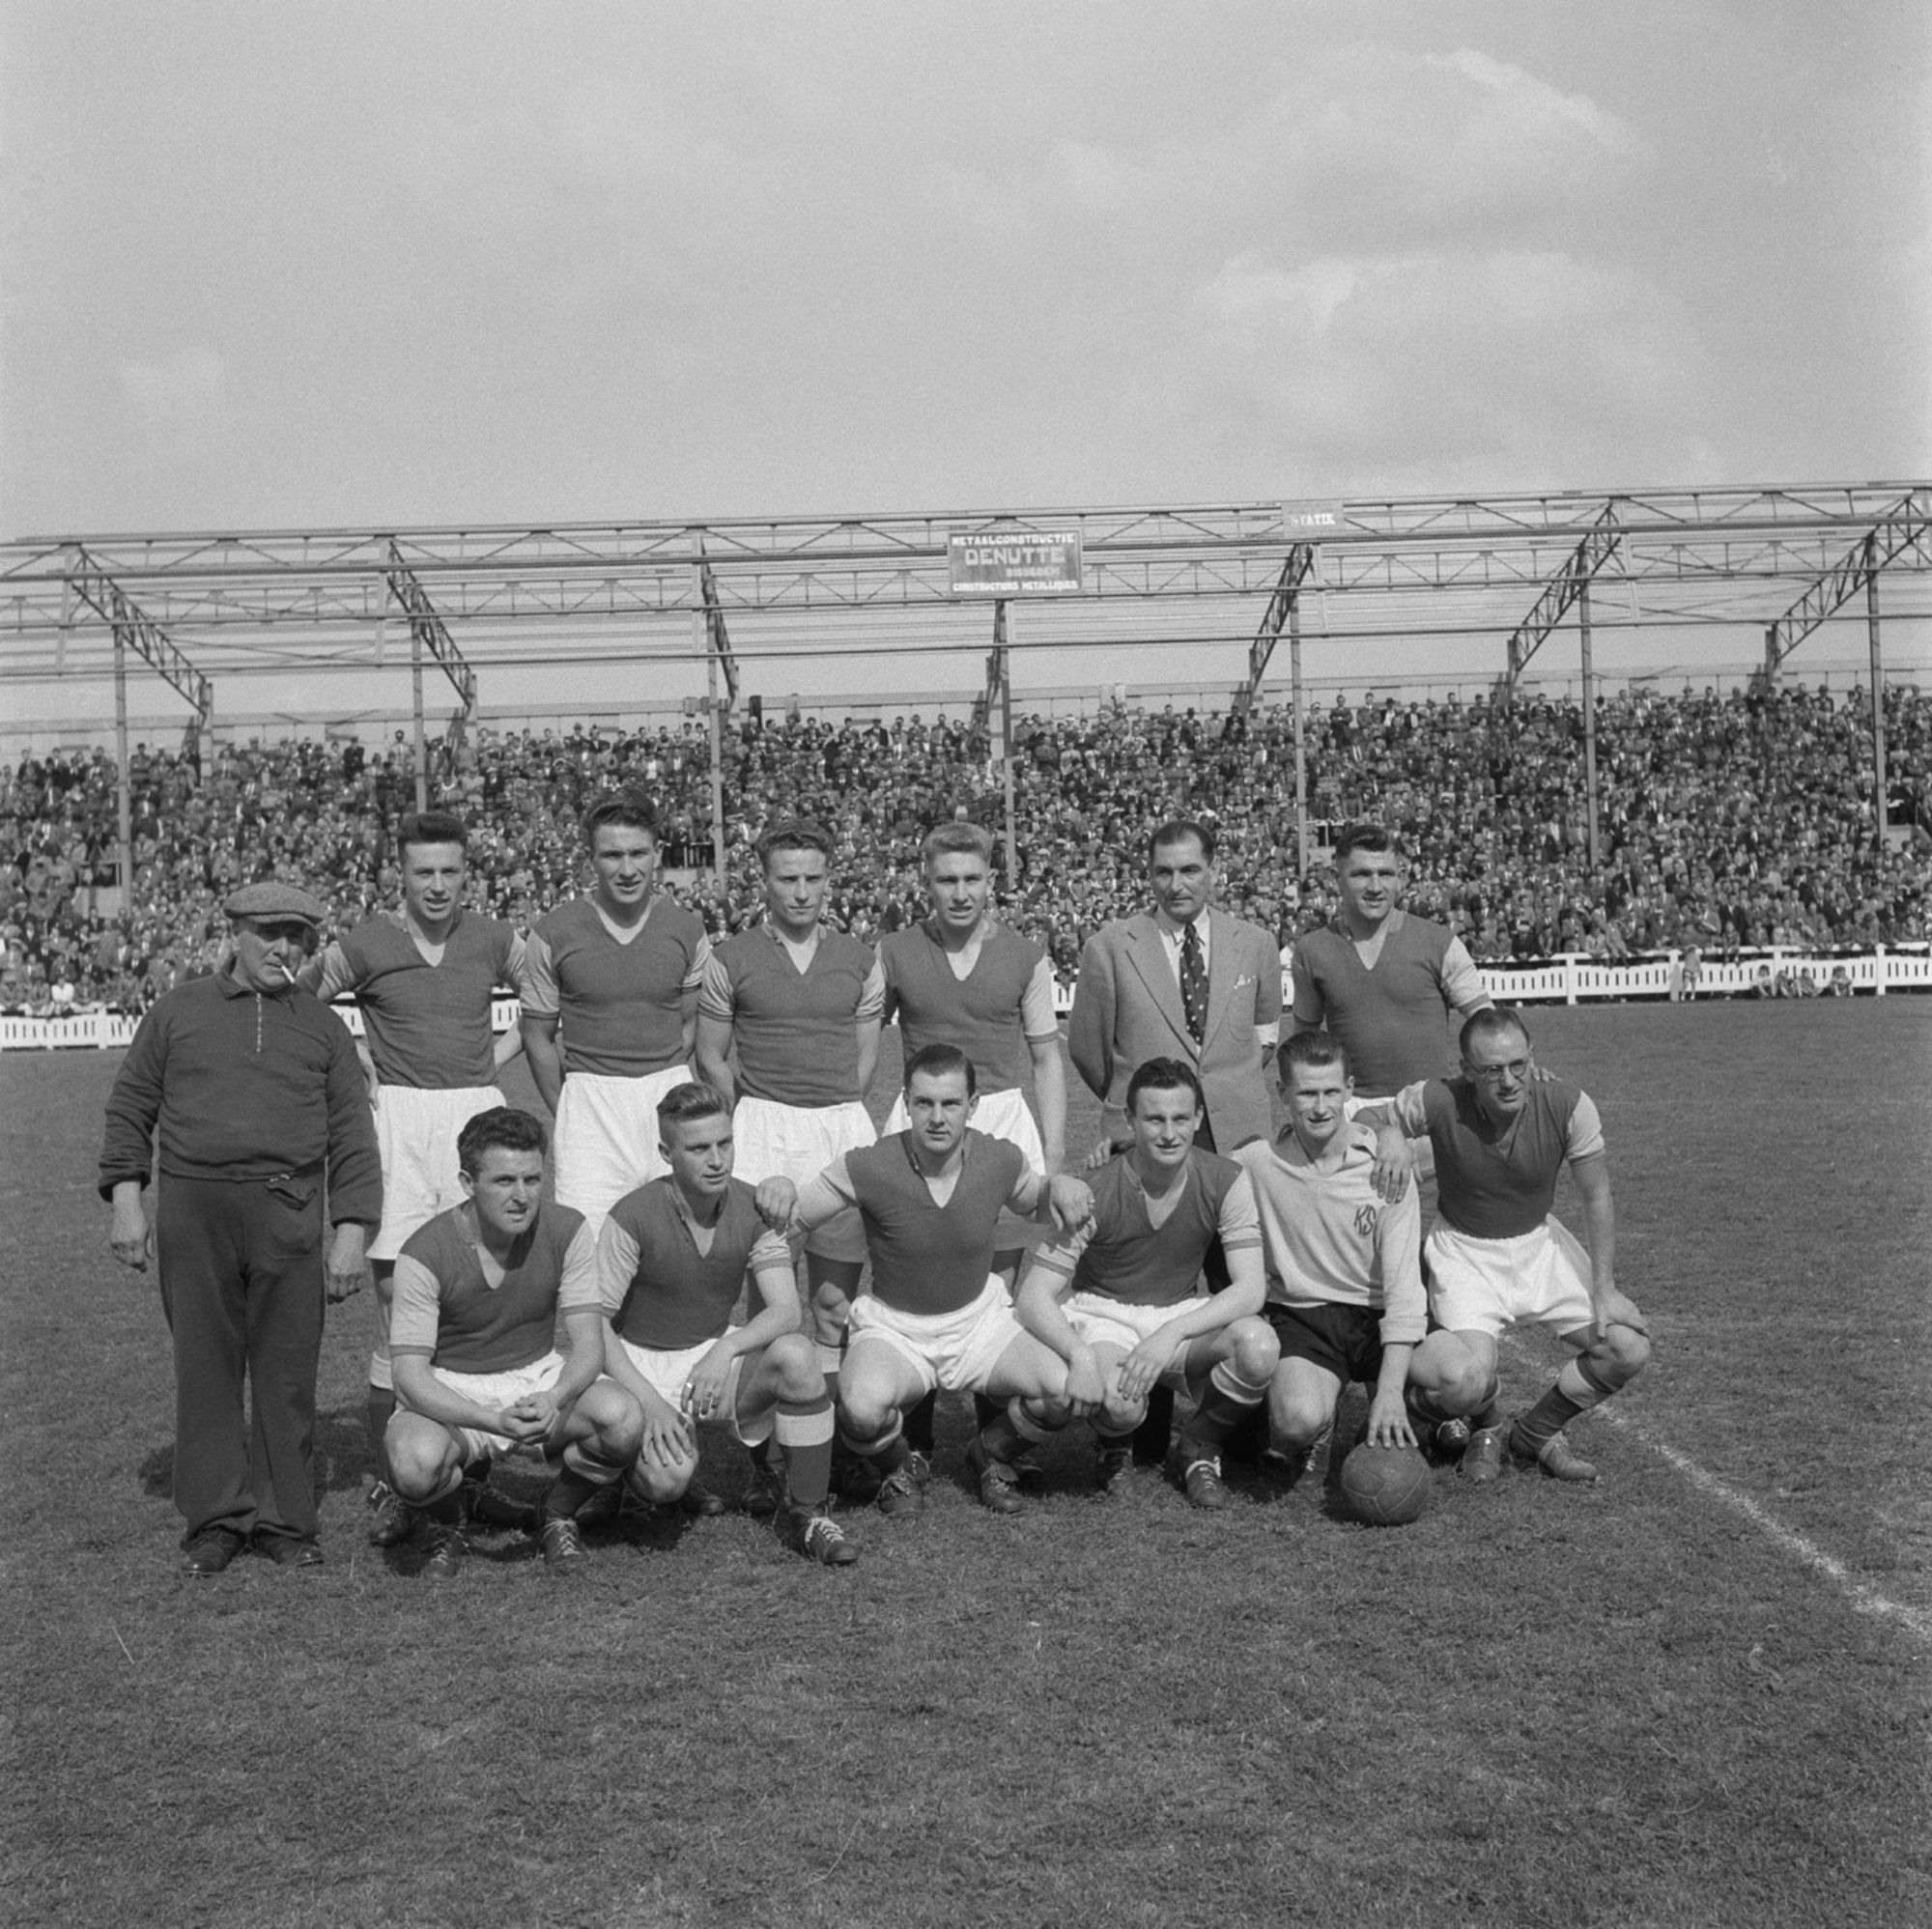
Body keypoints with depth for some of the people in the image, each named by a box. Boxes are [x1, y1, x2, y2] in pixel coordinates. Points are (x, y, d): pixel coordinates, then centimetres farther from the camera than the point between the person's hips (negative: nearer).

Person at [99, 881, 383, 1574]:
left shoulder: (322, 1026, 12)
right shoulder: (179, 1010, 11)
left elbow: (351, 1137, 9)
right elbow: (129, 1107, 12)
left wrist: (351, 1230, 1)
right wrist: (126, 1195, 1)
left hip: (289, 1213, 0)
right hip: (191, 1211, 0)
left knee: (287, 1372, 2)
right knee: (205, 1367, 3)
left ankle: (285, 1519, 11)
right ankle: (215, 1517, 12)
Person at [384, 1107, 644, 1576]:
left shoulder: (567, 1230, -11)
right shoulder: (425, 1254, -19)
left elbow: (588, 1346, -12)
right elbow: (411, 1376, -21)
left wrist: (554, 1399, -35)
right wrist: (496, 1421, -37)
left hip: (541, 1377, 2)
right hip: (451, 1392, -2)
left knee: (622, 1419, -28)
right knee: (416, 1462, -36)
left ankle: (559, 1513, 4)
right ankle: (447, 1527, 3)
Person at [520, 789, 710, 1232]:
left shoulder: (687, 929, 3)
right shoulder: (554, 932, -1)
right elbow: (538, 1036, 7)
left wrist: (665, 1090, 7)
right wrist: (564, 1115, 4)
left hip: (668, 1093, 2)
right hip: (588, 1099, -1)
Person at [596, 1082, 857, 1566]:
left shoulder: (752, 1209, -6)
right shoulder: (633, 1217, -17)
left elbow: (786, 1312, -13)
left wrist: (725, 1349, -32)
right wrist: (650, 1402, -24)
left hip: (718, 1352, 3)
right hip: (642, 1362, -3)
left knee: (797, 1356, -29)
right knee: (669, 1479, -30)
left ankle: (805, 1513, -14)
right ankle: (644, 1454, 10)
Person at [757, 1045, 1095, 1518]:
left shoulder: (1000, 1160, -10)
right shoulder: (869, 1168, -19)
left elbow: (1035, 1204, 13)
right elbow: (794, 1214, -9)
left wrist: (1060, 1186, -11)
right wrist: (777, 1187, -34)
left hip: (980, 1319, 3)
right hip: (893, 1327, -2)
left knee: (1067, 1391, -22)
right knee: (862, 1408, -35)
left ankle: (992, 1452, 13)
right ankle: (901, 1466, 5)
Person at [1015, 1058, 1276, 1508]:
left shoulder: (1224, 1181, -11)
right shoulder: (1097, 1192, -17)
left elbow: (1250, 1289, -16)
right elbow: (1034, 1297, -17)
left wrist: (1171, 1335, -31)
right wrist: (1080, 1355, -37)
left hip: (1182, 1315, 3)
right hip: (1102, 1317, -2)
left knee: (1258, 1344, -30)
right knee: (1119, 1402, -36)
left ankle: (1197, 1449, 1)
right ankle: (1115, 1451, 6)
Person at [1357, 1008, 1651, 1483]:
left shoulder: (1567, 1105, -18)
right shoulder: (1437, 1102, -23)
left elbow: (1596, 1196, -7)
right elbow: (1361, 1120, -7)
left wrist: (1603, 1287, -11)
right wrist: (1389, 1139, -31)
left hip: (1539, 1242, 3)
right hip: (1464, 1251, -3)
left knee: (1629, 1347, -13)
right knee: (1465, 1381, -27)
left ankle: (1535, 1434, 13)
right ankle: (1487, 1427, 14)